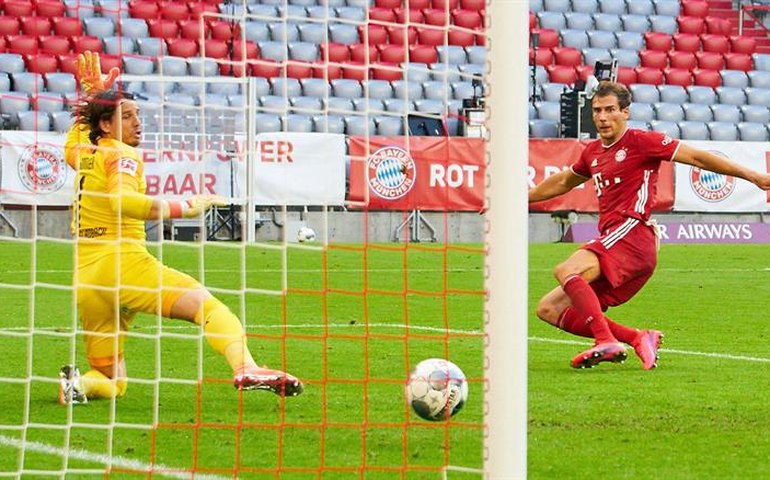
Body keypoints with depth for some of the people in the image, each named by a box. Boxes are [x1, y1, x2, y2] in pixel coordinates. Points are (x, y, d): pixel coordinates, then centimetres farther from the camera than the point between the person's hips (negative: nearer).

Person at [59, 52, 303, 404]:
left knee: (111, 383, 17)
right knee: (204, 303, -22)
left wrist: (90, 96, 42)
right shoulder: (120, 155, -1)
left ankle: (77, 383, -16)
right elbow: (122, 200, -22)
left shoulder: (84, 153, 20)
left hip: (85, 281, 8)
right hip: (121, 261, -8)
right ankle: (246, 369, -48)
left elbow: (71, 145, 47)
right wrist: (183, 209, -24)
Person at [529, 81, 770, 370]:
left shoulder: (640, 142, -1)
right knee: (549, 309, 1)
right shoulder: (593, 152, 21)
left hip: (631, 232, -9)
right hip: (609, 239, 9)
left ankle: (607, 341, -34)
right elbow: (563, 182, 40)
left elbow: (695, 157, -1)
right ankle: (638, 339, -6)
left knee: (565, 271, -30)